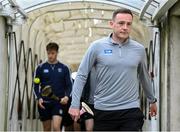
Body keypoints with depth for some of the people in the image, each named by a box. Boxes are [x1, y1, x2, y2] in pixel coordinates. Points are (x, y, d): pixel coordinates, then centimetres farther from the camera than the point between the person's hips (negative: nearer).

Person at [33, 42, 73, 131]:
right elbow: (36, 85, 5)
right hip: (44, 103, 2)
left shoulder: (64, 68, 3)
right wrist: (39, 98, -11)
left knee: (56, 127, -17)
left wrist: (67, 96, -15)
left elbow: (69, 85, 4)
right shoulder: (41, 68, 3)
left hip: (59, 102, -1)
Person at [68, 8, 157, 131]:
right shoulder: (97, 46, -3)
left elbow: (144, 77, 19)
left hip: (131, 111, 1)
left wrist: (153, 100, 29)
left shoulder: (139, 49, 5)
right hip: (103, 111, -1)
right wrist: (75, 104, -7)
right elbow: (81, 76, -1)